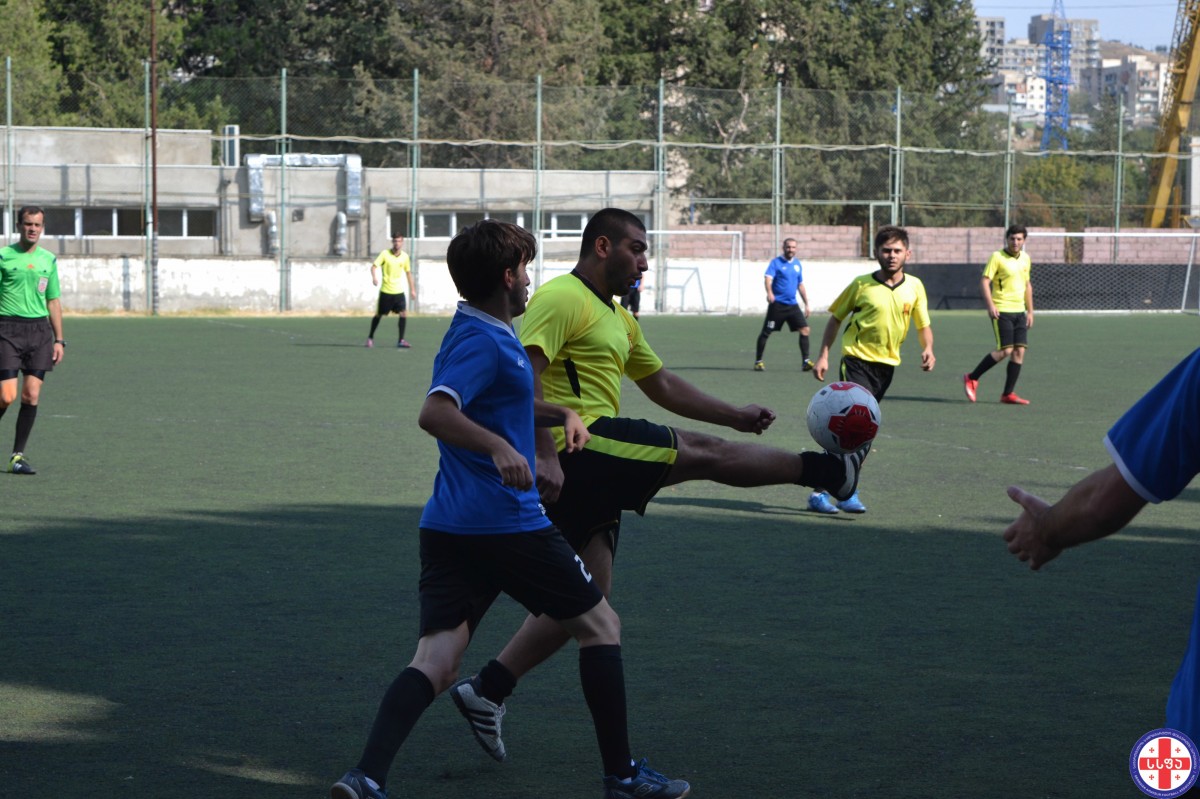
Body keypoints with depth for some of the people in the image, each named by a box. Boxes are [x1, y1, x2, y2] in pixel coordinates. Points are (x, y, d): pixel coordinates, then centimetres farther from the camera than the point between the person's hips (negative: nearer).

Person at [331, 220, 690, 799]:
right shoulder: (483, 341, -14)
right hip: (507, 524, -9)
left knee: (436, 660, -2)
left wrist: (561, 413, 21)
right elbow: (434, 413, -29)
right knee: (600, 625, 9)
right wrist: (498, 446, -42)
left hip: (447, 527, 9)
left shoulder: (475, 335, 18)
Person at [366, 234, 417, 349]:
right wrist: (374, 277, -32)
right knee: (379, 314, 6)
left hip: (398, 291, 3)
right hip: (385, 291, -3)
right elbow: (374, 266, -12)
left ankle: (401, 340, -6)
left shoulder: (405, 256, 3)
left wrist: (412, 289, 14)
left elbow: (408, 272, 14)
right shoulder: (385, 254, -7)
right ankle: (370, 337, 25)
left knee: (403, 313, -11)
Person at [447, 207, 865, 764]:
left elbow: (662, 385, 32)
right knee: (704, 453, -2)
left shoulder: (617, 318, 25)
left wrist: (737, 417, 27)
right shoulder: (563, 298, -8)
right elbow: (523, 371, -20)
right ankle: (827, 471, 13)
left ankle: (486, 691, 7)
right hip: (576, 446, -11)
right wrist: (545, 454, -28)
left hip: (590, 469, 11)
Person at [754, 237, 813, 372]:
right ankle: (758, 361, 13)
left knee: (804, 329, -8)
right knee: (766, 333, 0)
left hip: (793, 305, 5)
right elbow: (768, 278, -20)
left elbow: (800, 285, 20)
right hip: (777, 304, -5)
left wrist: (806, 304, 18)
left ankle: (805, 361, -5)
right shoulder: (776, 262, -5)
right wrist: (769, 292, -39)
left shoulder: (797, 264, 12)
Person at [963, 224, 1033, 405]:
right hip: (1001, 311, -7)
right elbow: (984, 281, -10)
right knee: (1005, 350, -13)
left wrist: (1030, 311, 20)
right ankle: (972, 378, 3)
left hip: (1019, 312, 7)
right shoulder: (997, 257, -7)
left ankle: (1008, 394, 4)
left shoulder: (1025, 258, 13)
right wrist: (990, 305, -21)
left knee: (1020, 351, -2)